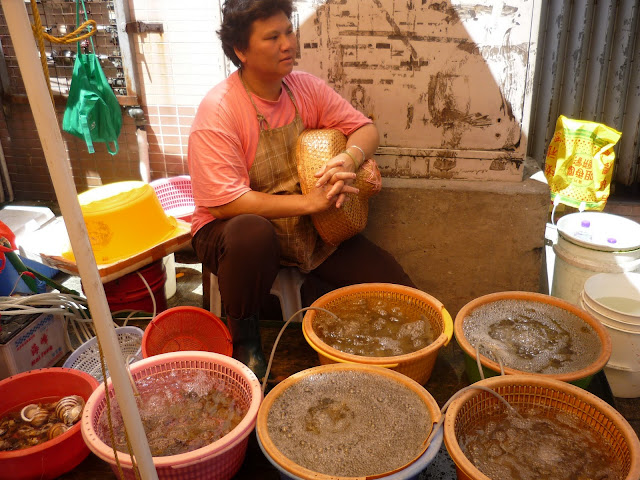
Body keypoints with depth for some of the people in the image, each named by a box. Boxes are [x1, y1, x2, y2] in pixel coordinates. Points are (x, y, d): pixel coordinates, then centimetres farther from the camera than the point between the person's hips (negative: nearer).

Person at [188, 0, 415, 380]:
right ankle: (244, 338, -14)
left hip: (310, 227, 5)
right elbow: (225, 202, -25)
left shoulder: (305, 87, 0)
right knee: (252, 232, -42)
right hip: (238, 231, -4)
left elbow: (366, 129, 3)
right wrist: (308, 202, -29)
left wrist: (349, 159, -20)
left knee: (399, 291, -9)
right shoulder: (218, 110, -18)